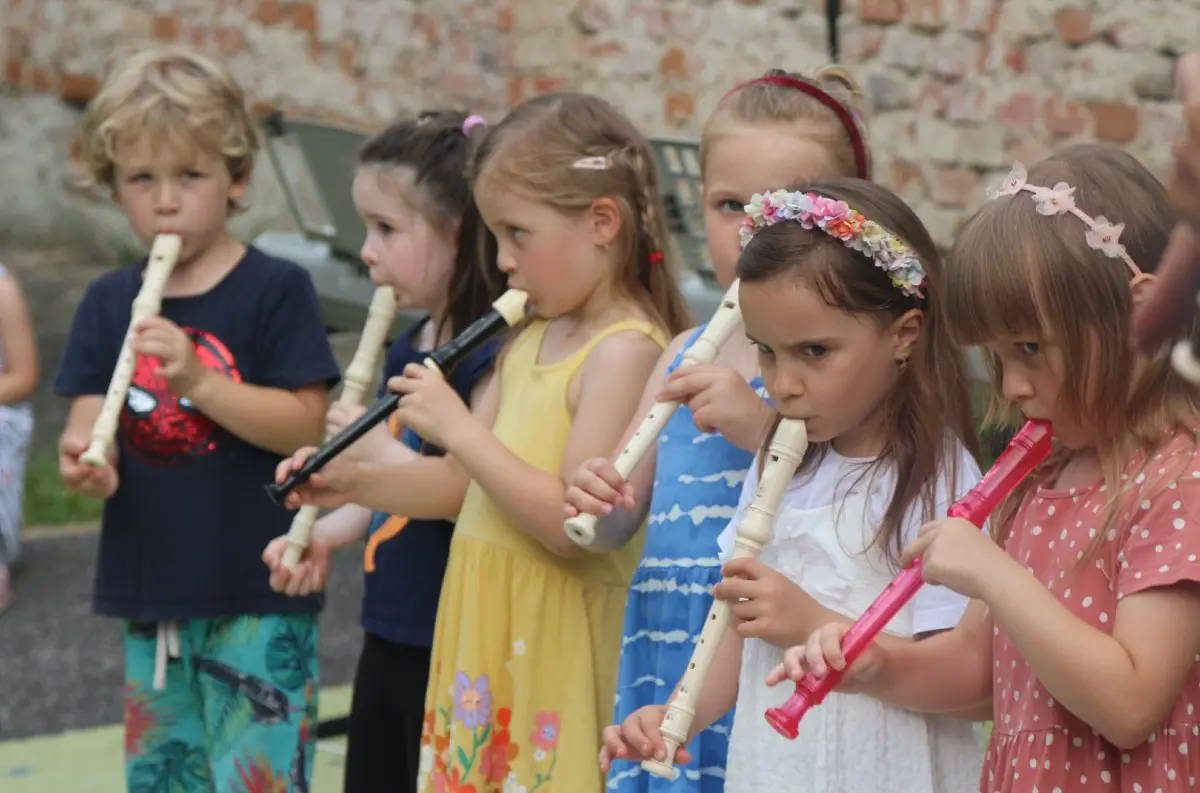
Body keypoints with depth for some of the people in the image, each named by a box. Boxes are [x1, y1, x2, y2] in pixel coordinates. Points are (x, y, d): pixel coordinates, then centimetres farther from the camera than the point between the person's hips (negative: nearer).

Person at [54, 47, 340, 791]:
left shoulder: (277, 290, -7)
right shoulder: (109, 303, 8)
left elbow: (305, 427, -13)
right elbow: (88, 421, 4)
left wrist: (199, 380, -25)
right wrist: (84, 460, -19)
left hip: (259, 597, -5)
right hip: (150, 591, 5)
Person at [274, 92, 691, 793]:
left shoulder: (625, 351, -16)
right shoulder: (530, 339, 12)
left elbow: (572, 523, -22)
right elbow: (466, 483, 19)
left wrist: (458, 427, -18)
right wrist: (356, 483, 5)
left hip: (557, 648, -8)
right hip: (484, 636, 8)